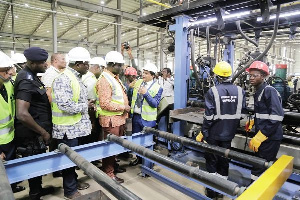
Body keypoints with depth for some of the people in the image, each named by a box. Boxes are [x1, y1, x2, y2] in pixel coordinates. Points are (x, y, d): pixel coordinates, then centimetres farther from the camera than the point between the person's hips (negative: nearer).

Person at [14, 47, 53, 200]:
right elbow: (22, 114, -32)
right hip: (33, 135, -9)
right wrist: (43, 132, -21)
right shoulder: (26, 81, -23)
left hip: (37, 134, 9)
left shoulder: (31, 76, 8)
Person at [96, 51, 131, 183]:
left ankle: (114, 166, 37)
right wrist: (123, 107, -17)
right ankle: (108, 173, 18)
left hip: (119, 118, 9)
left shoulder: (115, 77, 13)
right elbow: (105, 104, -24)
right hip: (111, 119, -9)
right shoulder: (104, 80, -18)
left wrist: (125, 110, 12)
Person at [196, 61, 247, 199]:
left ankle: (212, 191, 22)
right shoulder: (240, 91, -3)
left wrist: (203, 133, -8)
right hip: (229, 133, 4)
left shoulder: (212, 92, -17)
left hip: (214, 133, -4)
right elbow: (243, 113, 1)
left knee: (212, 161, 12)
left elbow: (209, 116, -17)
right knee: (224, 159, 20)